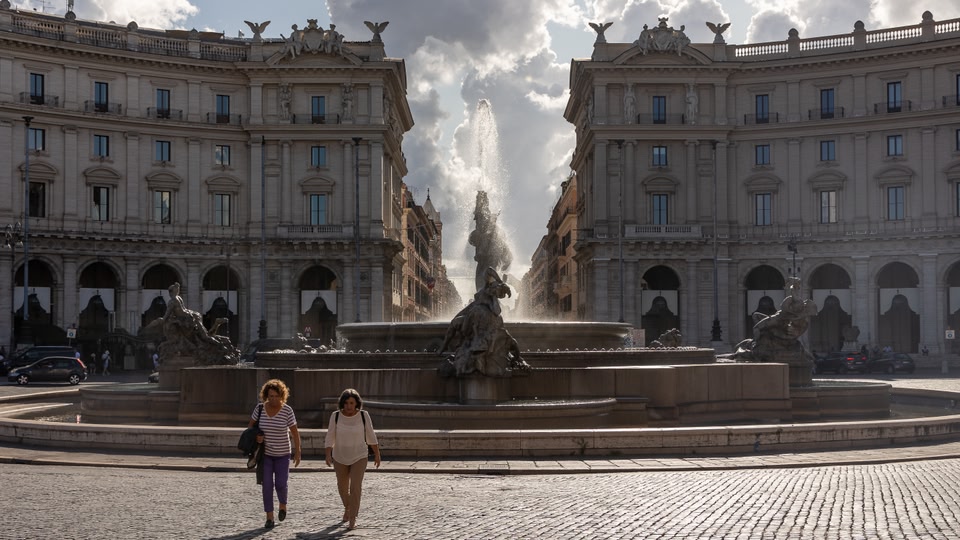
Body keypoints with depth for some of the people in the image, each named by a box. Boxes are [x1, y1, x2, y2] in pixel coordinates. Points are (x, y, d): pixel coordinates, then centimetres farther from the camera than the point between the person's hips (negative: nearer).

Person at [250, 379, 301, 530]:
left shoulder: (287, 410, -15)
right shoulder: (260, 407, -9)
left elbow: (295, 432, -8)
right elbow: (251, 425, 4)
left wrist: (297, 453, -7)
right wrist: (255, 436, -17)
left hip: (282, 453, -1)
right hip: (265, 453, 1)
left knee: (280, 484, 0)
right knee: (267, 485, -4)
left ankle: (283, 504, 33)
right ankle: (269, 518, 5)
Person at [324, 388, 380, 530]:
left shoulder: (363, 415, -12)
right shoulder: (336, 416, -11)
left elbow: (370, 435, -2)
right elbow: (330, 438, -10)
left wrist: (377, 454, 3)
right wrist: (328, 455, -23)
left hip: (359, 457, -2)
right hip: (340, 457, 2)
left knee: (355, 487, -14)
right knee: (343, 487, 16)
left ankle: (353, 519, -6)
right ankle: (347, 507, 45)